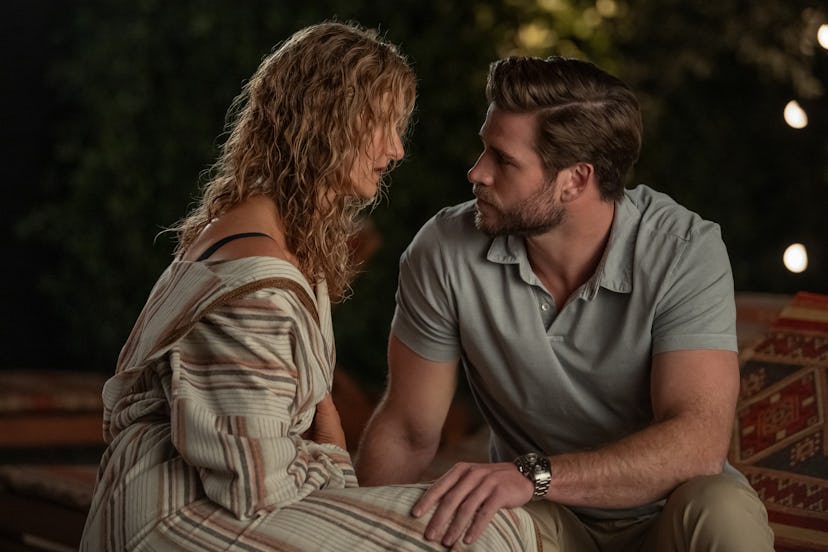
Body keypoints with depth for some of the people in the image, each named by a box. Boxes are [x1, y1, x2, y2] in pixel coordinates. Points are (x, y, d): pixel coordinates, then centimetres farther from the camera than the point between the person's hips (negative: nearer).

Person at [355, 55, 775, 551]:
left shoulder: (684, 251, -18)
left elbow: (699, 442, -30)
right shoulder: (445, 250, -12)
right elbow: (407, 433, -2)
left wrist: (533, 474, -42)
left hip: (667, 511, 0)